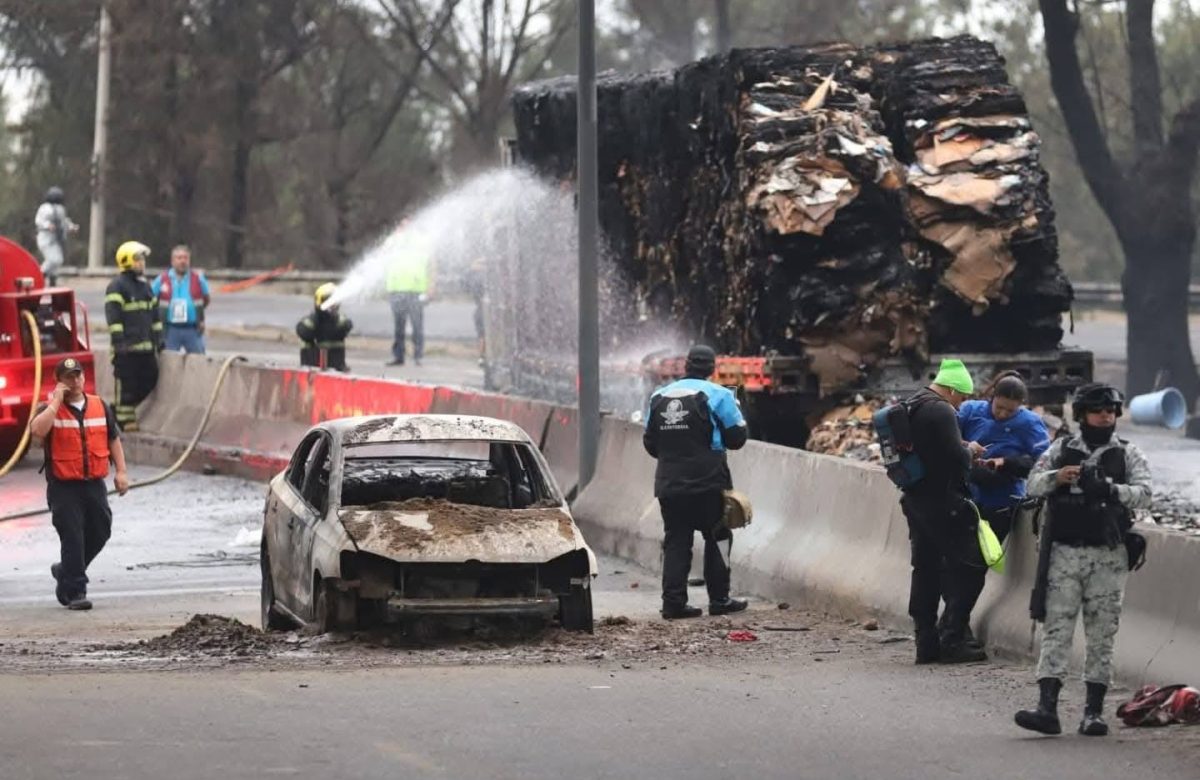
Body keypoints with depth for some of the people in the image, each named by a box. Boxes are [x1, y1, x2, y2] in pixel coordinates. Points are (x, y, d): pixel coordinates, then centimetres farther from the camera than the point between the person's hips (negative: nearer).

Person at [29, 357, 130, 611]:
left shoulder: (100, 407, 9)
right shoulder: (51, 410, -4)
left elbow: (113, 439, 16)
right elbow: (37, 430, -26)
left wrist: (121, 471, 8)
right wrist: (57, 401, -19)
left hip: (94, 484, 5)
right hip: (64, 487, -5)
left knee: (99, 532, 12)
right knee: (72, 538, -6)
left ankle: (66, 572, 34)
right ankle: (74, 591, -1)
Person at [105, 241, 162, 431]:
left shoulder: (144, 286, 19)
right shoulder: (117, 286, -7)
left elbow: (154, 313, 25)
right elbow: (113, 316, -14)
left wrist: (158, 338, 20)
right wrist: (118, 341, -20)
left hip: (146, 345, 8)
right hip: (127, 347, -8)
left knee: (149, 379, 8)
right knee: (126, 382, -5)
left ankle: (126, 407, 22)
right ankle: (124, 418, 2)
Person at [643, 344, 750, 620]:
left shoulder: (659, 397, 8)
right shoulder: (717, 395, -6)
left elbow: (650, 443, 13)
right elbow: (737, 437, -3)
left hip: (669, 484, 4)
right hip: (708, 482, -4)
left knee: (676, 541, 5)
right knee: (716, 538, 7)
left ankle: (673, 602, -2)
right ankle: (719, 599, 7)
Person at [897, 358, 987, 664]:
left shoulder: (910, 407, 15)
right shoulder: (940, 411, -16)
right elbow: (956, 456, -22)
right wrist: (970, 451, -1)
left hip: (915, 499, 9)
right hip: (943, 502, -9)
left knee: (925, 570, 11)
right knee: (959, 570, -4)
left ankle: (926, 643, 12)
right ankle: (952, 641, -8)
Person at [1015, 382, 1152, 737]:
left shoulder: (1128, 454, 8)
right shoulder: (1061, 451, 11)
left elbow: (1143, 493, -5)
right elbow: (1033, 484, 4)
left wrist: (1109, 489, -23)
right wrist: (1056, 477, -17)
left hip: (1108, 557, 0)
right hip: (1065, 552, 0)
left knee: (1102, 633, 2)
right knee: (1057, 628, -5)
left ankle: (1094, 711, 6)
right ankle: (1047, 707, -11)